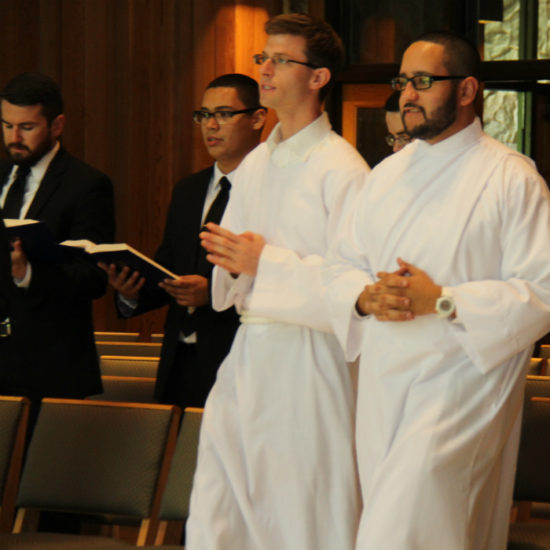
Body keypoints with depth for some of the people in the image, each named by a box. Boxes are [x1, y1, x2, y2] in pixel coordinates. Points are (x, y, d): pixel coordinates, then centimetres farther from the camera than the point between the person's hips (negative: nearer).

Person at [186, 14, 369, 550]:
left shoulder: (341, 170, -10)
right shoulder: (254, 165, 15)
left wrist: (266, 263, -16)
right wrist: (231, 261, -1)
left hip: (307, 361, -7)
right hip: (247, 355, 7)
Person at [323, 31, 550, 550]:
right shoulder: (387, 174, 14)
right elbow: (341, 265, 15)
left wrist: (442, 301, -19)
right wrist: (367, 297, -8)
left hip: (459, 386, -6)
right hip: (382, 385, 6)